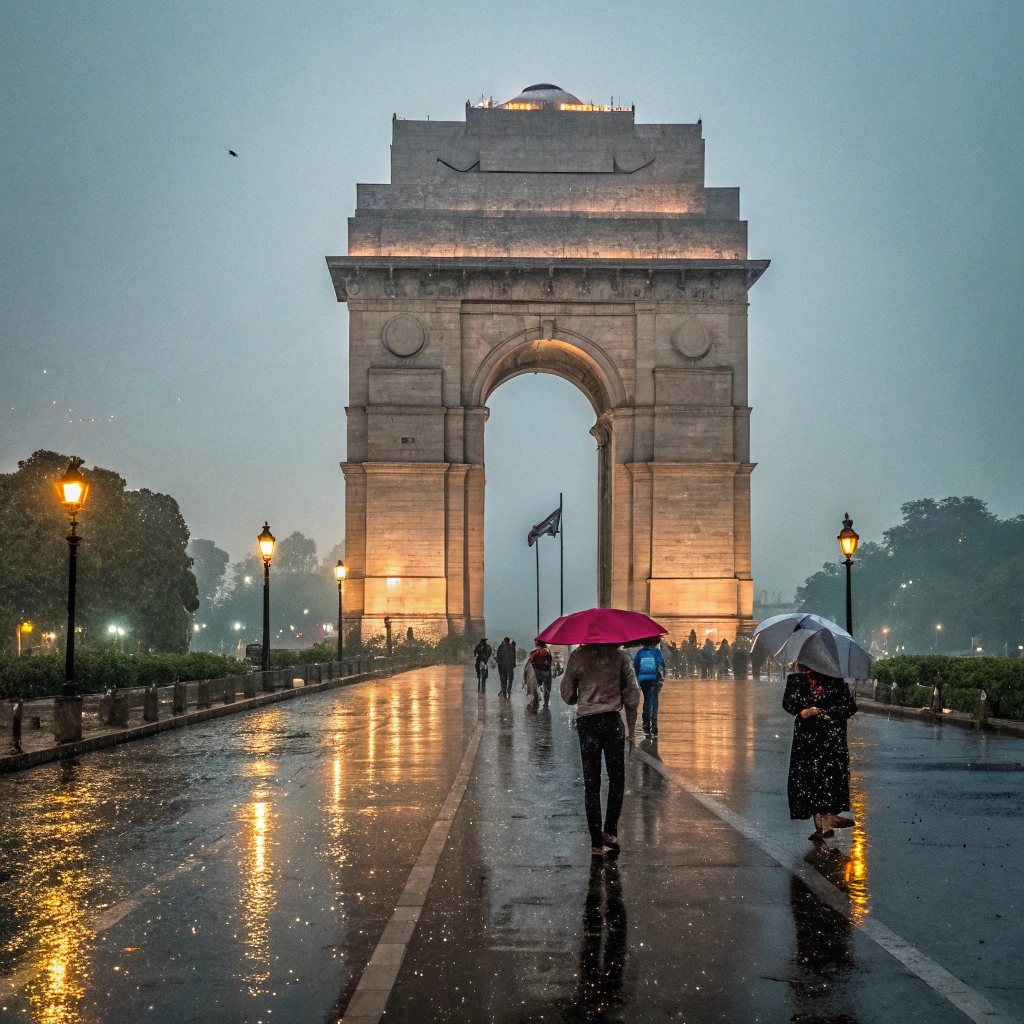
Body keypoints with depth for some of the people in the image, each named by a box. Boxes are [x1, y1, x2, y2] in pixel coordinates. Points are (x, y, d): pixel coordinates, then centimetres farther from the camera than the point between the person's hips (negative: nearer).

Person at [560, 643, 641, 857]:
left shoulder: (578, 656, -2)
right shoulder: (620, 656, -3)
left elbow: (567, 695, 2)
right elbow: (632, 696, -3)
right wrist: (631, 729, 7)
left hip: (586, 722, 1)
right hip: (612, 720, -1)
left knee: (591, 783, 5)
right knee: (617, 778, 14)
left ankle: (597, 842, 4)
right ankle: (610, 830, 3)